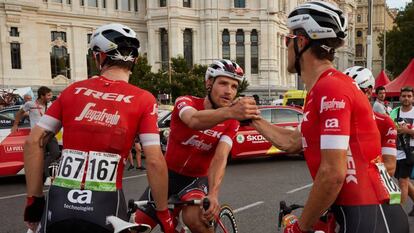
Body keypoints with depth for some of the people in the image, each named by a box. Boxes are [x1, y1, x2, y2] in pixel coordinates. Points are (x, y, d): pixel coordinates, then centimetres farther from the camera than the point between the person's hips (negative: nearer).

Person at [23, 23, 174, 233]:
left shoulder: (73, 90, 6)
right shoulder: (143, 99, -2)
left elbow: (33, 142, 4)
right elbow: (155, 161, -8)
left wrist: (34, 199, 11)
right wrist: (163, 212, 3)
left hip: (59, 204, 2)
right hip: (106, 207, -2)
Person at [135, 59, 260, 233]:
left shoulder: (232, 123, -10)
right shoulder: (185, 101, -17)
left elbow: (220, 158, -24)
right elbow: (194, 120, -41)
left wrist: (213, 194, -43)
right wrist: (229, 112, -62)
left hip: (197, 179, -1)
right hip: (169, 174, 1)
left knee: (194, 217, -32)